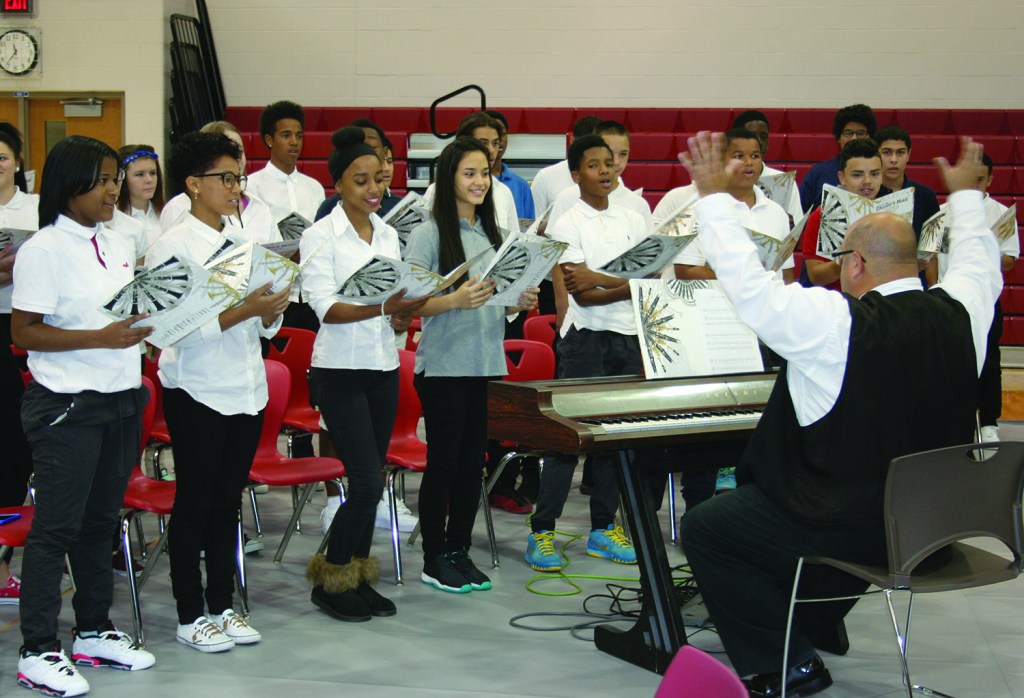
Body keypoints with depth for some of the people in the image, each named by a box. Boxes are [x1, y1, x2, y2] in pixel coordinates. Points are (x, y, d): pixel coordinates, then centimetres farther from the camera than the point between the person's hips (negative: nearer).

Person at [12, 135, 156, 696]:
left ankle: (93, 632, 25)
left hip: (121, 400, 7)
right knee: (56, 525, -3)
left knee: (100, 520, 14)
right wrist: (101, 338, -22)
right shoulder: (44, 250, -11)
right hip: (67, 406, -7)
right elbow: (24, 332, -14)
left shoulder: (118, 246, 11)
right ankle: (37, 651, 4)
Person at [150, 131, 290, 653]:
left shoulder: (244, 243, 9)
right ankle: (190, 616, 14)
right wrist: (244, 310, -24)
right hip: (197, 392, -6)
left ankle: (222, 605, 23)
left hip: (247, 390, 6)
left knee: (228, 502, 13)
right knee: (194, 504, 4)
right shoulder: (172, 247, -10)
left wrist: (273, 308, -9)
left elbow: (266, 326, 13)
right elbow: (179, 329, -19)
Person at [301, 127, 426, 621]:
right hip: (340, 370, -6)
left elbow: (397, 313, 12)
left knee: (370, 482, 9)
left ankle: (358, 576, 20)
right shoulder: (321, 236, -7)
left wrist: (405, 312, -12)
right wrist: (381, 308, -32)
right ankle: (329, 581, 6)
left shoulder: (388, 235, 11)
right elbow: (325, 306, -18)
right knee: (367, 482, -9)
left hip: (383, 368, 6)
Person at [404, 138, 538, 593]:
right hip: (444, 366, -6)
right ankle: (434, 560, 11)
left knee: (473, 462, 10)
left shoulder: (491, 233, 13)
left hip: (488, 364, 6)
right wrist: (455, 300, -28)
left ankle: (459, 551, 20)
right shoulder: (430, 234, -7)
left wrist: (521, 302, -1)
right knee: (443, 462, 1)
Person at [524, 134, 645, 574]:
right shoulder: (567, 226, -4)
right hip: (585, 339, -5)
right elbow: (581, 295, -12)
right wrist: (628, 286, -14)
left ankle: (603, 529, 18)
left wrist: (599, 279, -15)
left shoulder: (632, 221, 10)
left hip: (629, 338, 5)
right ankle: (542, 532, 0)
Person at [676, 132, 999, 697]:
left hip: (858, 531, -8)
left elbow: (747, 283, -17)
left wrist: (714, 197, -7)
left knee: (702, 528, 7)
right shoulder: (960, 311, -5)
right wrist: (965, 194, 34)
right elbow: (978, 263, 17)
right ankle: (820, 626, 49)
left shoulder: (838, 321, -24)